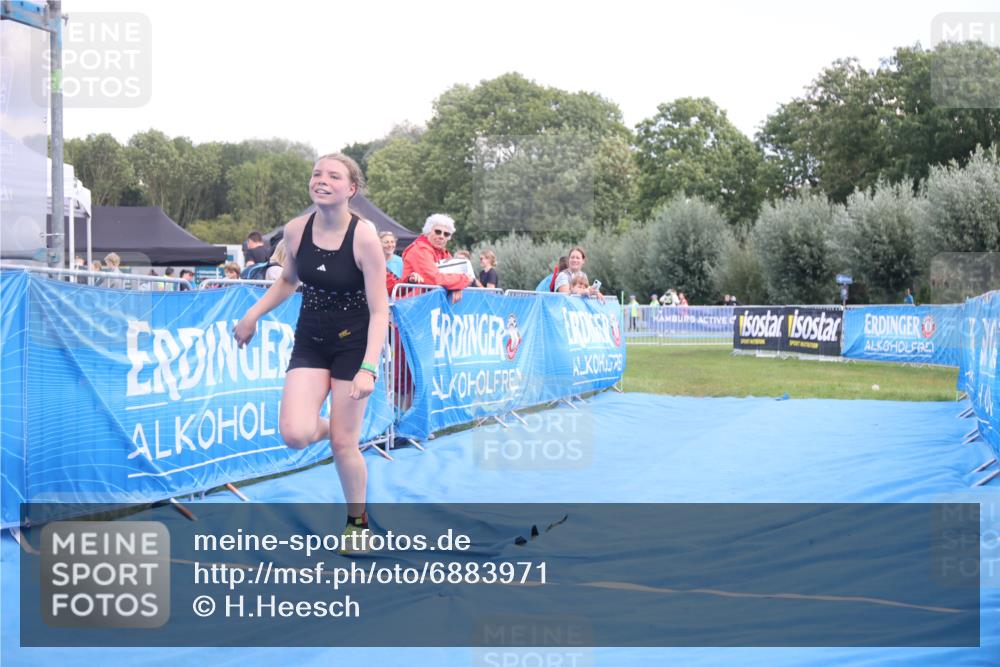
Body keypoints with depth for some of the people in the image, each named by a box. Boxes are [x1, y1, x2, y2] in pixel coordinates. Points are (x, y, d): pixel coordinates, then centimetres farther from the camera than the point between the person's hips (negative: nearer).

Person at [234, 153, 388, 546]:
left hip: (353, 344, -3)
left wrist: (369, 369, -26)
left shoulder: (364, 238, -19)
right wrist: (253, 315, 7)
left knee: (343, 444, 1)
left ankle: (357, 521, 26)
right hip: (310, 342, 4)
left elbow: (379, 311, -18)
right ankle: (327, 427, 22)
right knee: (294, 435, -15)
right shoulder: (295, 231, -7)